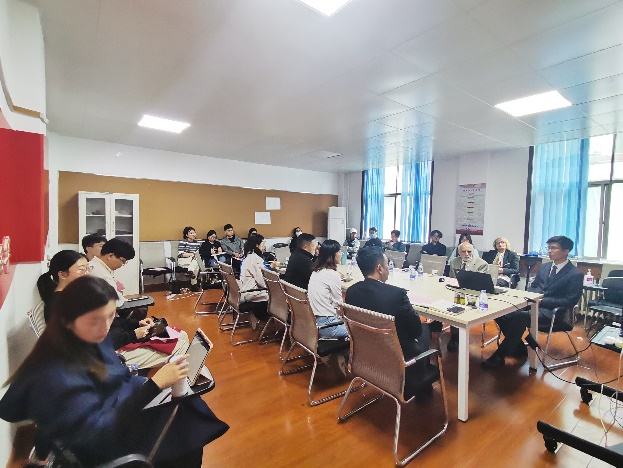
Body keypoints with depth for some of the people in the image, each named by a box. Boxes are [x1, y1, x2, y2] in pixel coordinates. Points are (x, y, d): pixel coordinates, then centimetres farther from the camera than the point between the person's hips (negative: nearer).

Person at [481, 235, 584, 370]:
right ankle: (518, 347, 2)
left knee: (520, 317, -35)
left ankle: (499, 356, -25)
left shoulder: (575, 274, -3)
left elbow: (570, 301, -10)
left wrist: (542, 301, -17)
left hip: (550, 311, -7)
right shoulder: (545, 267, 17)